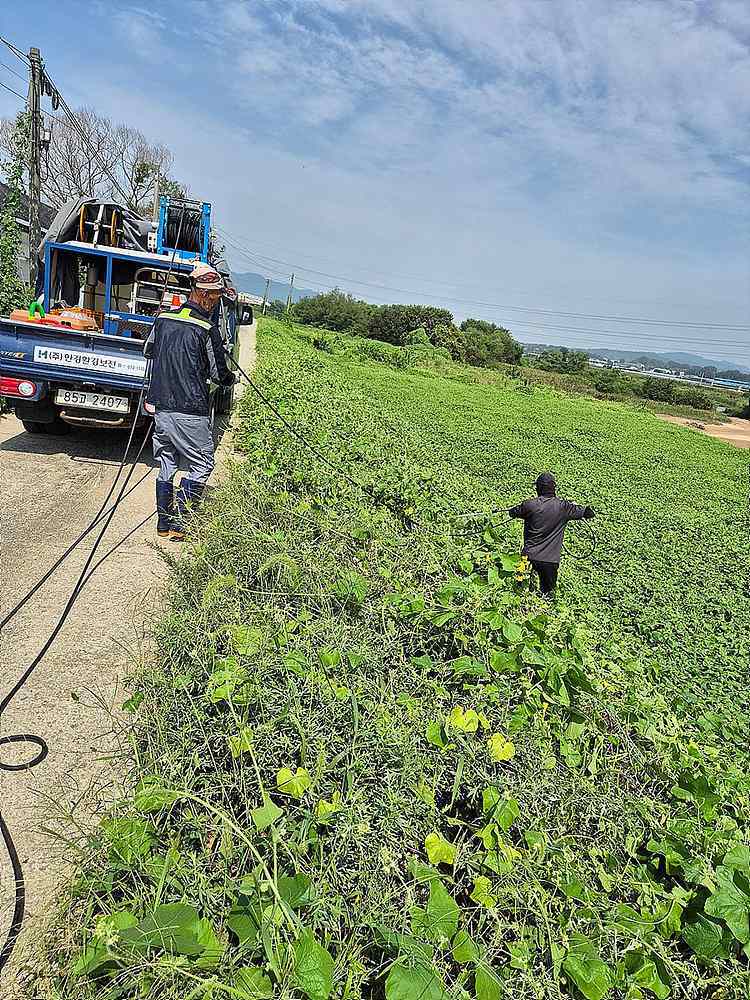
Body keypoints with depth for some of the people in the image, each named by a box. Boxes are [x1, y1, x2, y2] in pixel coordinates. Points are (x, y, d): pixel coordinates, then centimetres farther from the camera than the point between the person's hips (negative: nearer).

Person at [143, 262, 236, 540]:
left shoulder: (163, 318, 8)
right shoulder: (207, 329, -11)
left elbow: (148, 351, 23)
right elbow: (219, 373, -4)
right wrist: (231, 379, 17)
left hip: (160, 406, 7)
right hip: (190, 412, -7)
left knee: (166, 466, 15)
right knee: (201, 466, 5)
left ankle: (164, 523, 22)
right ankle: (178, 521, 2)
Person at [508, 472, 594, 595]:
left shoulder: (529, 505, -7)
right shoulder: (563, 506, -6)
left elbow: (512, 512, 11)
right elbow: (588, 513, 3)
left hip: (529, 556, 0)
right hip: (551, 559, 0)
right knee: (548, 592, 12)